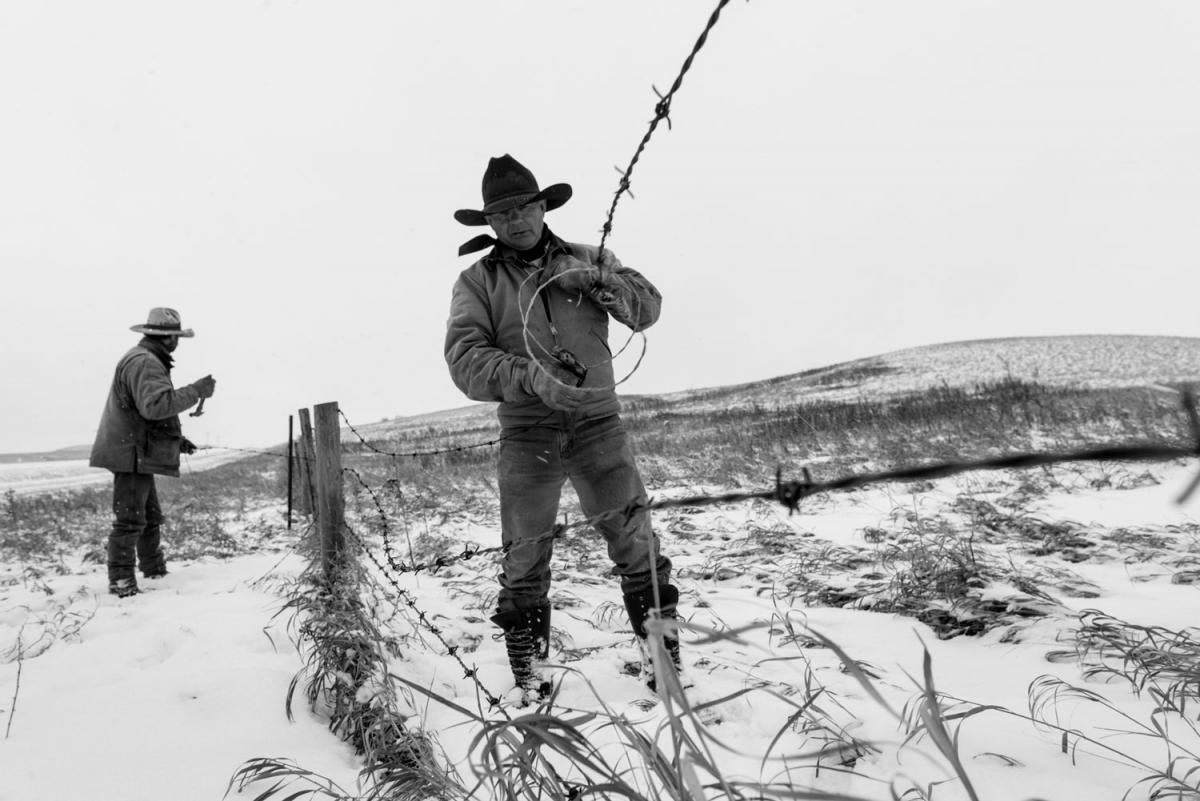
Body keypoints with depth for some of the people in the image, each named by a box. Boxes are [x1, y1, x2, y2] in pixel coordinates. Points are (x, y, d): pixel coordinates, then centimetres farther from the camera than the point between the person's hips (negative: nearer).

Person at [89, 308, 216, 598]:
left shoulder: (147, 361, 19)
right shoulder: (144, 362, -17)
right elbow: (156, 404, -32)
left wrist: (175, 439, 23)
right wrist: (196, 391, -25)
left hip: (140, 455, 11)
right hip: (132, 454, -11)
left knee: (151, 518, 19)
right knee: (130, 520, -8)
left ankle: (155, 570, 30)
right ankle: (121, 582, -4)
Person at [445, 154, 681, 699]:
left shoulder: (587, 260, 13)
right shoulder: (477, 281, 6)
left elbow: (648, 306, 6)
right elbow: (465, 359, -8)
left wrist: (599, 282, -11)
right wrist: (532, 378, -23)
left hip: (597, 419, 1)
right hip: (527, 429, -1)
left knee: (634, 539, -3)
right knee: (525, 553, 2)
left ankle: (661, 654, 11)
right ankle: (528, 675, 17)